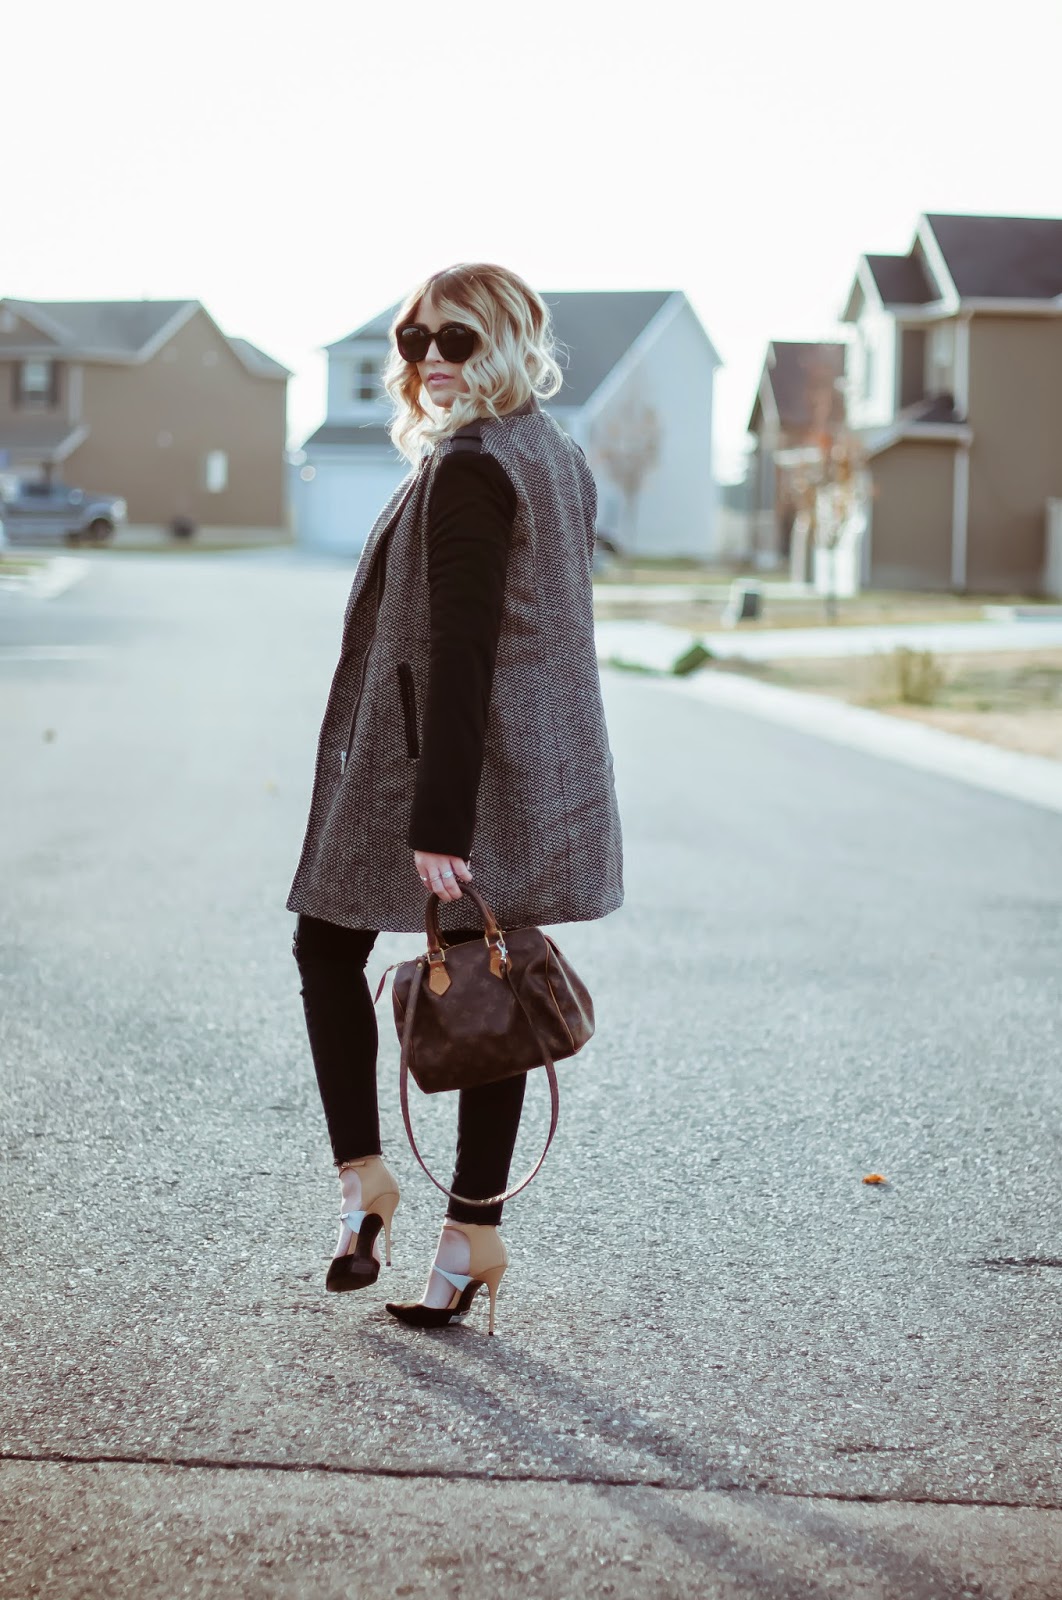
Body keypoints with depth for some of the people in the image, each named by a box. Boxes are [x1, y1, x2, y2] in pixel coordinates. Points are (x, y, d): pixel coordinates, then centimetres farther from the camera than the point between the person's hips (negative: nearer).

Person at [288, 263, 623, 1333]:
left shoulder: (465, 471, -16)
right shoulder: (559, 459, 12)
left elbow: (460, 656, -21)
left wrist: (437, 822, -23)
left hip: (448, 768, -8)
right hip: (542, 781, 8)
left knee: (328, 949, 11)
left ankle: (362, 1177, 11)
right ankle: (474, 1231, 14)